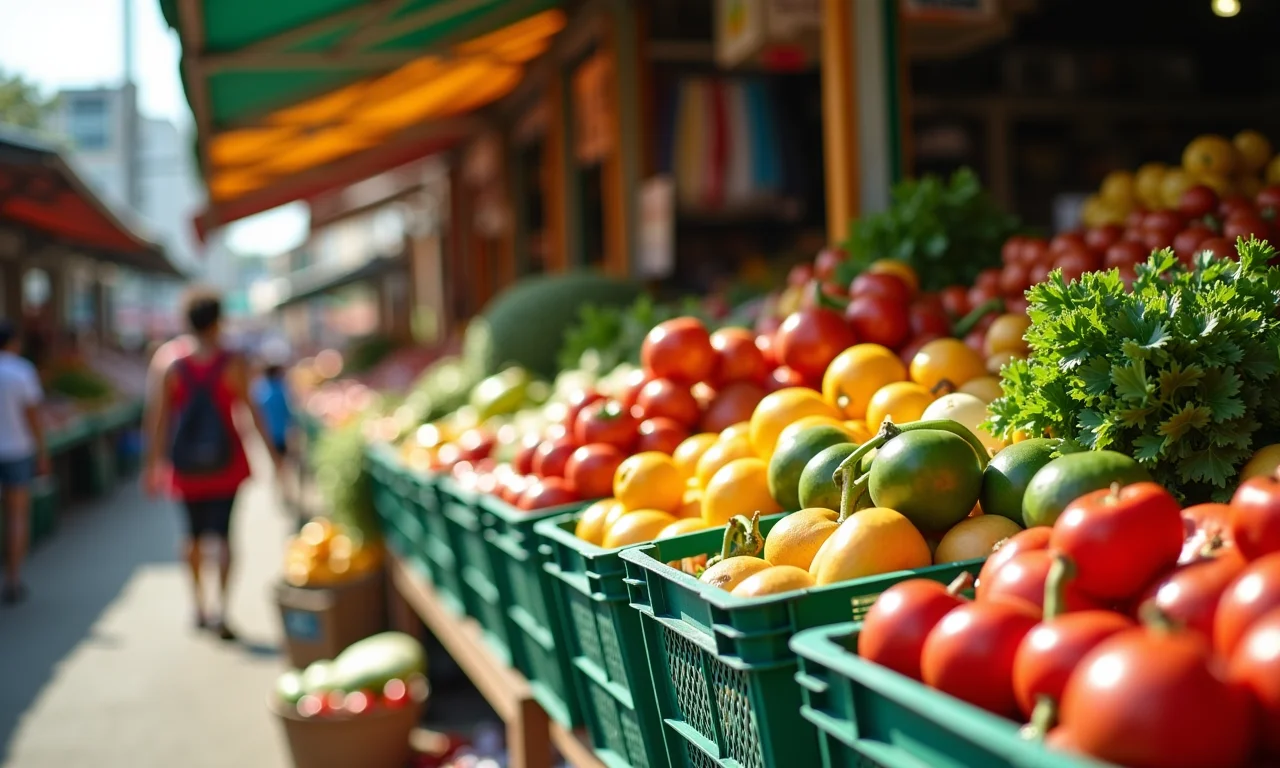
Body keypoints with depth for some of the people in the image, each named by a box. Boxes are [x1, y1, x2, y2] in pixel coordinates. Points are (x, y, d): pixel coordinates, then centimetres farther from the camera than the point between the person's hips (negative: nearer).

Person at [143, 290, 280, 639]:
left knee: (195, 535, 16)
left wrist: (154, 462, 2)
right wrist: (272, 452, 2)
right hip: (225, 461, -2)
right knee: (223, 534, -1)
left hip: (186, 464, 2)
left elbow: (159, 416, -2)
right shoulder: (233, 364, -7)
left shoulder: (170, 363, -2)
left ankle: (200, 609, 24)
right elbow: (251, 410, -7)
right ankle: (222, 612, -12)